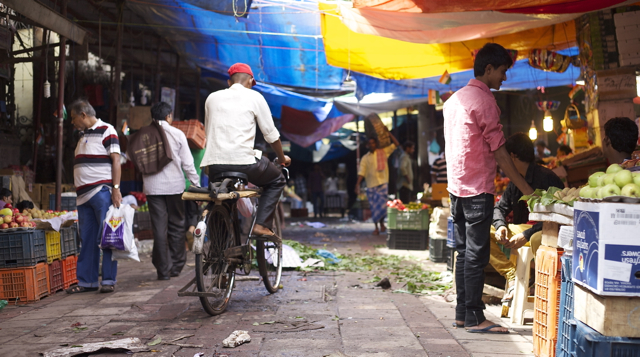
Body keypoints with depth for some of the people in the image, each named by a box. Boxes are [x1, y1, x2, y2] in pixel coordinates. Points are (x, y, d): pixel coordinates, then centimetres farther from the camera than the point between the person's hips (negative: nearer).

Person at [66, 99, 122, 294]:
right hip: (84, 195, 8)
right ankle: (87, 281, 12)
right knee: (87, 240, 8)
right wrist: (79, 190, 16)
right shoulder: (83, 135, 21)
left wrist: (116, 188, -19)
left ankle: (109, 280, -1)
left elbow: (116, 160, -11)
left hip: (102, 192, -8)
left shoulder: (106, 131, -4)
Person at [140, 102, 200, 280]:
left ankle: (163, 270, 3)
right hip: (175, 185, -1)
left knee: (159, 228, 2)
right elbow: (187, 163, -2)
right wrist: (196, 184, 4)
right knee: (177, 226, 11)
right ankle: (176, 266, 15)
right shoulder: (177, 134, -2)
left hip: (152, 187, 1)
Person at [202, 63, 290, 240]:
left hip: (215, 163, 4)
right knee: (277, 179, 21)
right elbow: (271, 135, 8)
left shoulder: (212, 97, 17)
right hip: (244, 161, -4)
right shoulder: (254, 97, 6)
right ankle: (262, 225, 5)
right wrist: (282, 158, 24)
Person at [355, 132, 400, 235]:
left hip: (382, 183, -1)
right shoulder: (365, 158, 7)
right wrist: (358, 184, -9)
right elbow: (361, 172, 1)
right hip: (371, 185, 1)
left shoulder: (383, 152, 8)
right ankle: (376, 228, 12)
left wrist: (389, 134, 0)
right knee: (373, 207, 2)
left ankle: (382, 223, 10)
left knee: (382, 205, -12)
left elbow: (396, 144, 7)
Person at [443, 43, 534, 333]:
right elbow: (498, 150, -13)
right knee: (477, 254, -6)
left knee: (464, 252, 11)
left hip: (456, 186, 9)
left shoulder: (454, 99, 16)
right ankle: (474, 317, -3)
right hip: (478, 188, -9)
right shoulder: (484, 99, -11)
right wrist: (525, 188, -9)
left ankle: (461, 314, 15)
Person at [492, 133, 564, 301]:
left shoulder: (546, 177, -17)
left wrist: (526, 235, -29)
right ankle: (512, 275, -5)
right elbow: (500, 208, 15)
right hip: (525, 228, 8)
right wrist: (500, 225, -9)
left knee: (537, 239, -43)